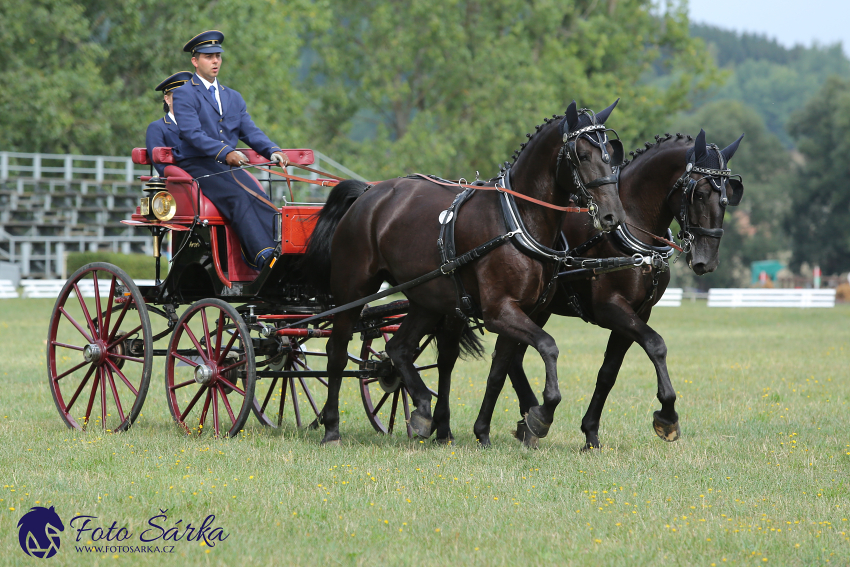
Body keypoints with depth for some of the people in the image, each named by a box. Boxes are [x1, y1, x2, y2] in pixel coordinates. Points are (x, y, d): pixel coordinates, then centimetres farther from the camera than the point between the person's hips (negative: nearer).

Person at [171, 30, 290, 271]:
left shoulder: (233, 97, 22)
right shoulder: (184, 95, 0)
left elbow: (250, 131, 13)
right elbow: (192, 134, -14)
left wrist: (273, 152, -8)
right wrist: (225, 152, -29)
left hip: (227, 167, 6)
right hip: (195, 165, -6)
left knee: (260, 198, -22)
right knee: (237, 197, -30)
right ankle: (263, 258, -43)